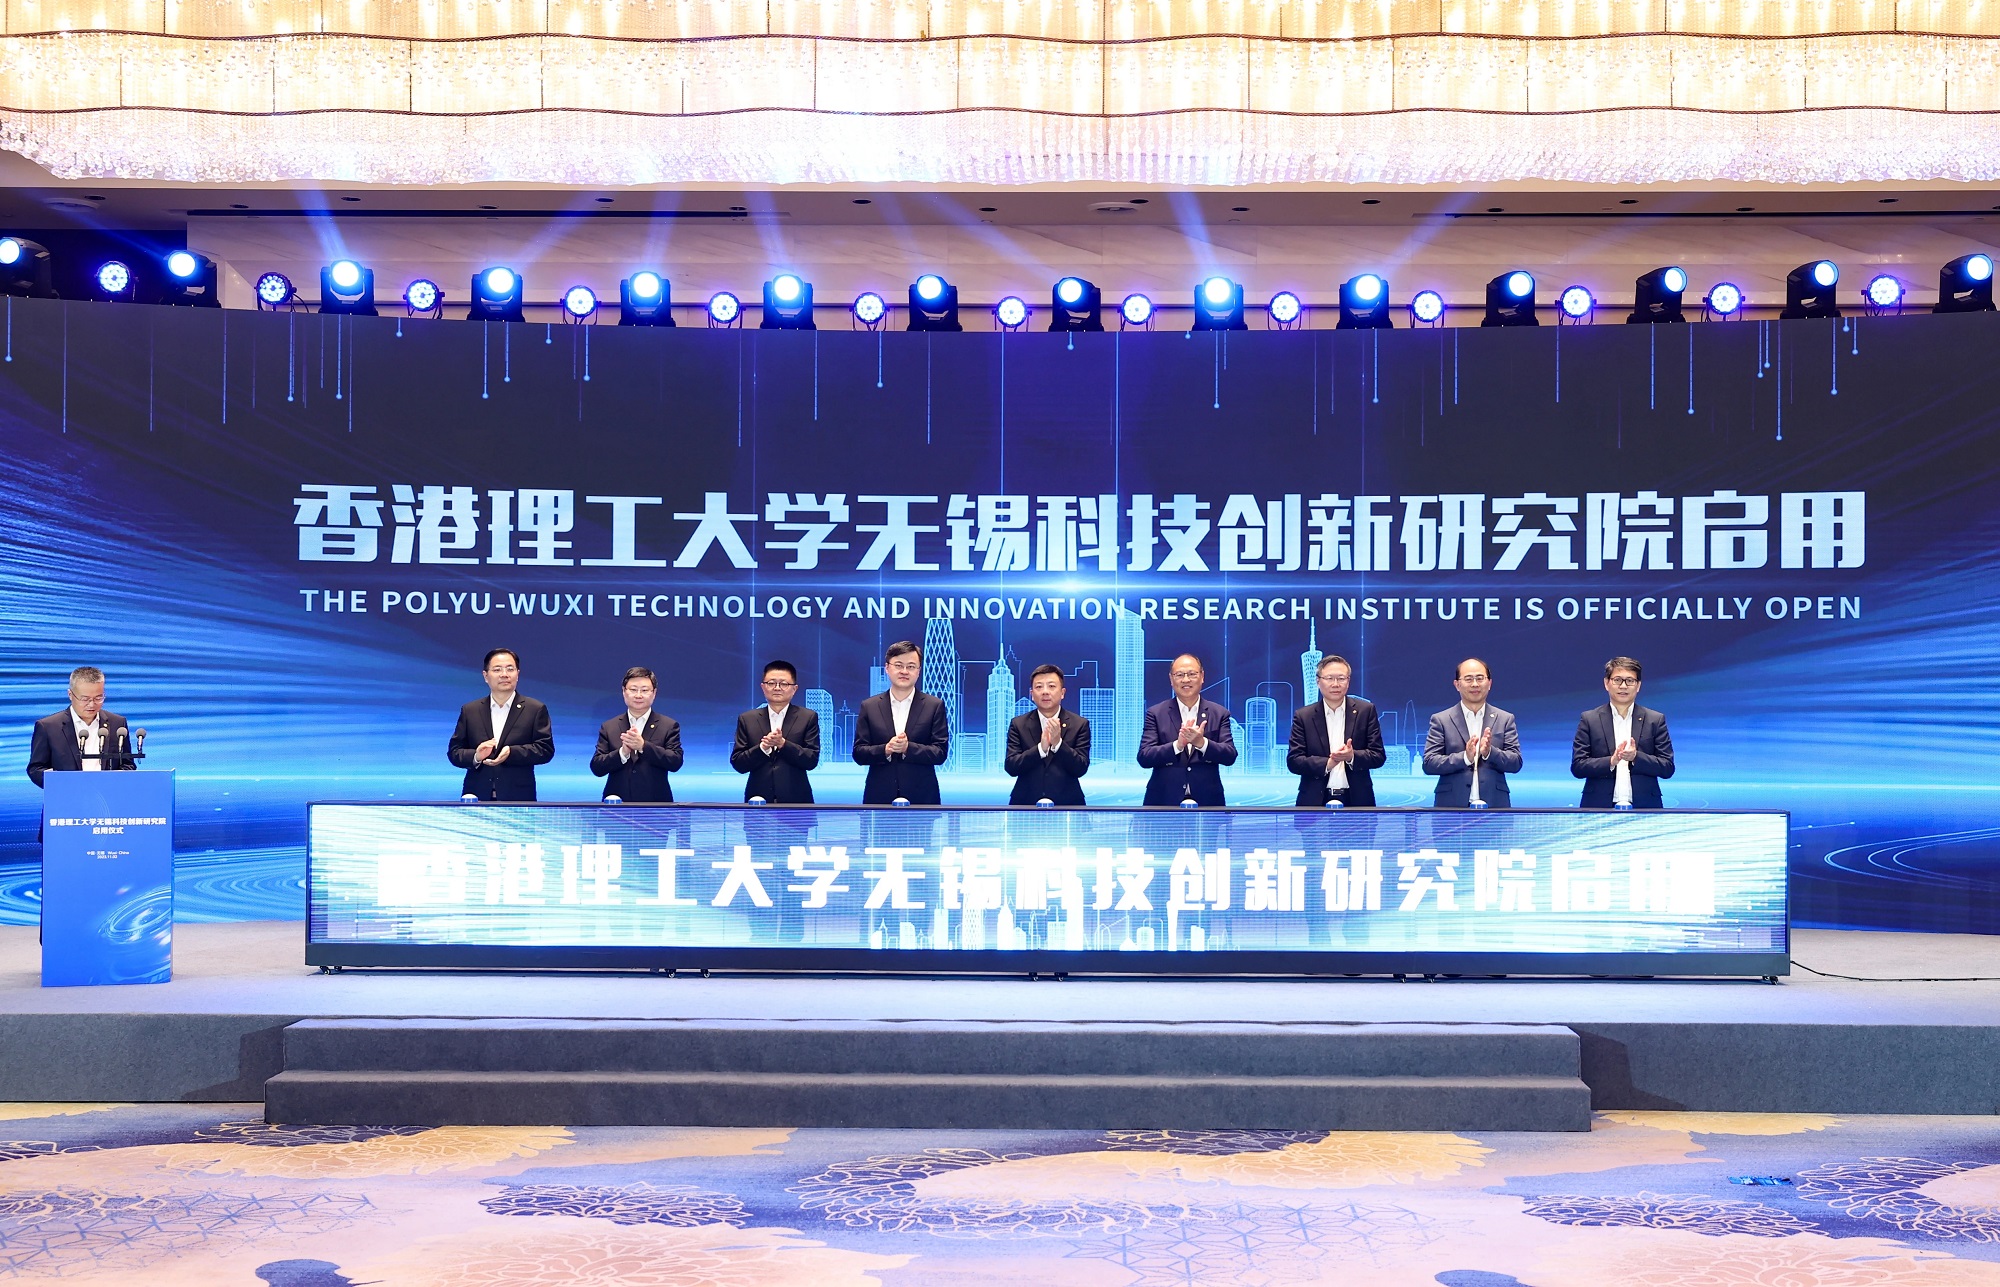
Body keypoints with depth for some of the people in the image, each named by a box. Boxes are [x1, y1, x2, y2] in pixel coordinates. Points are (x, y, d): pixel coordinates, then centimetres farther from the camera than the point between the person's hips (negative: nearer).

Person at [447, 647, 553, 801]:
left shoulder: (536, 710, 5)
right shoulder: (469, 711, 13)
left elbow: (546, 749, -2)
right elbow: (454, 751, 11)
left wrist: (512, 753, -18)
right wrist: (475, 757, -11)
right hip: (477, 797, 2)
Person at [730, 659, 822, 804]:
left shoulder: (808, 717, 5)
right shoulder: (747, 719, 9)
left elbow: (812, 760, -3)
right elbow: (737, 763, 2)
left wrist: (783, 744, -16)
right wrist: (763, 747, -15)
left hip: (796, 800, -1)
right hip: (758, 799, 1)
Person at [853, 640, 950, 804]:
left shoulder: (934, 706, 4)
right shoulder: (869, 707, 8)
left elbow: (941, 753, -1)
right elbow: (858, 753, 4)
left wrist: (908, 748, -16)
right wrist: (885, 750, -15)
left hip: (922, 797, -1)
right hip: (879, 797, 1)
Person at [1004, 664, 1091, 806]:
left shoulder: (1080, 724, 0)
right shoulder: (1018, 724, 2)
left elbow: (1080, 769, -7)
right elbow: (1011, 767, -6)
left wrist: (1058, 743, -21)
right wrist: (1041, 748, -21)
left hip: (1066, 803, 0)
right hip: (1026, 802, 0)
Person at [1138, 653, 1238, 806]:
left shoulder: (1219, 713, 6)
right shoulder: (1155, 713, 3)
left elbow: (1230, 756, -3)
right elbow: (1144, 758, -6)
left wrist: (1202, 743, -21)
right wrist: (1177, 744, -21)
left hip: (1207, 800, 1)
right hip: (1164, 800, -1)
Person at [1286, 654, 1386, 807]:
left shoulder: (1365, 710, 5)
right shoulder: (1303, 716, 4)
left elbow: (1379, 756, 3)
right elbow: (1293, 761, -1)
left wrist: (1352, 756, -18)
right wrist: (1327, 763, -17)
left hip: (1356, 800, 0)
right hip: (1315, 801, 0)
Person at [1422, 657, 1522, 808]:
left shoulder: (1505, 719, 12)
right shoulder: (1440, 720, 6)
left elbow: (1516, 763, 5)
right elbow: (1428, 764, -2)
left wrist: (1489, 752, -14)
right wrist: (1465, 757, -17)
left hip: (1494, 804, 1)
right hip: (1452, 804, -1)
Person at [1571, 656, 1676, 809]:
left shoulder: (1655, 720, 9)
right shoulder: (1589, 719, 7)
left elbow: (1668, 768, 5)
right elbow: (1577, 767, 1)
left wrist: (1636, 757, -13)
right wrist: (1611, 761, -16)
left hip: (1643, 807, 1)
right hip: (1600, 807, -1)